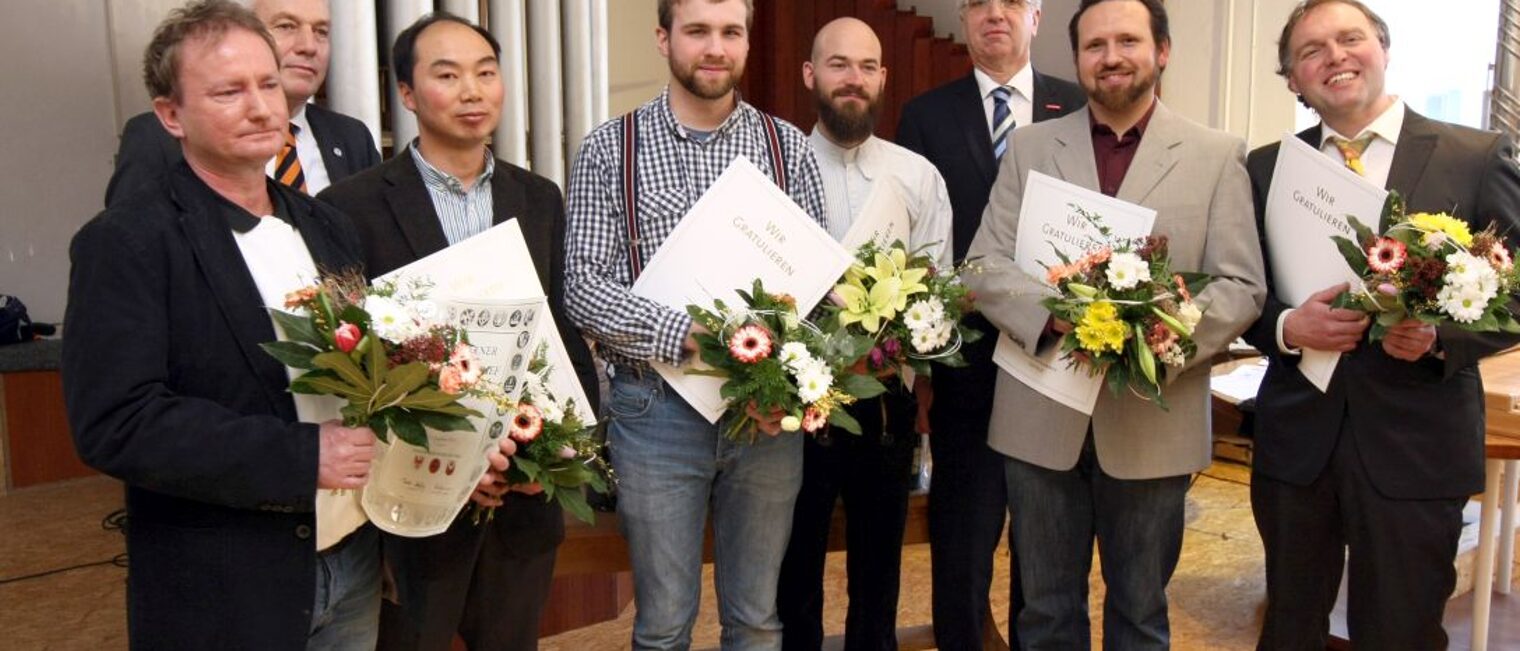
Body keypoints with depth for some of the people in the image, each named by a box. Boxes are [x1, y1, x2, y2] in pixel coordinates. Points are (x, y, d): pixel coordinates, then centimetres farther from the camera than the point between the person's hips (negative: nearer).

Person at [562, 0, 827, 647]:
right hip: (656, 410, -1)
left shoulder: (788, 147, 4)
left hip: (766, 410, 2)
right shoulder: (609, 149, -1)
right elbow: (584, 286, -8)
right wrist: (690, 335, -20)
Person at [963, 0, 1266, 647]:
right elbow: (983, 266, 0)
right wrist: (1055, 313, -20)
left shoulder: (1218, 155, 3)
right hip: (1041, 419, 1)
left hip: (1154, 422, -1)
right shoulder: (1029, 146, 6)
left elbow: (1243, 287, -3)